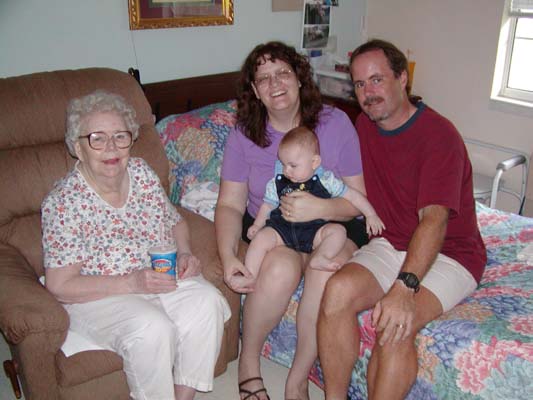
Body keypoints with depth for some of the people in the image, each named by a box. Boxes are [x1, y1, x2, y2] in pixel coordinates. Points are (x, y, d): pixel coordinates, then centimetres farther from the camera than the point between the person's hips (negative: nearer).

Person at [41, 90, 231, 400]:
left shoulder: (143, 173, 0)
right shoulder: (63, 202, -16)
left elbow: (176, 222, 15)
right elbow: (60, 286, -16)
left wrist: (185, 253, -6)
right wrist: (131, 283, -24)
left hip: (161, 276, 5)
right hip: (98, 296, -5)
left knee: (207, 302, -21)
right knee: (152, 328, -32)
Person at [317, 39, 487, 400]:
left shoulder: (439, 135, -18)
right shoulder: (365, 126, 6)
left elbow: (434, 220, -28)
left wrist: (404, 287, -40)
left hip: (449, 253, -5)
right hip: (390, 244, 5)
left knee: (396, 325, -31)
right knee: (337, 291, -23)